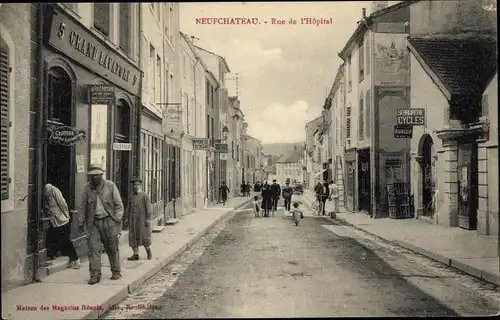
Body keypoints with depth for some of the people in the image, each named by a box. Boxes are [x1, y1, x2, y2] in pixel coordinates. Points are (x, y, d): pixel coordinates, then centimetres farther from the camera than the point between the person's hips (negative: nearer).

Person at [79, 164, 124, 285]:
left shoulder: (110, 185, -2)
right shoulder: (87, 188, 4)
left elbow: (118, 204, 1)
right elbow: (83, 206, 12)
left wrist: (117, 218, -8)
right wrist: (82, 222, 7)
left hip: (109, 221, -1)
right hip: (94, 223, 2)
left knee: (112, 248, 8)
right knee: (93, 248, -6)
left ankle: (116, 272, 23)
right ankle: (95, 275, 0)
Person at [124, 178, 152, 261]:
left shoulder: (144, 195, -4)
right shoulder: (131, 196, 11)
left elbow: (149, 207, -7)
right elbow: (128, 208, 13)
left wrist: (148, 218, -13)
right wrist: (126, 218, 4)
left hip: (142, 219, -4)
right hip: (133, 219, 5)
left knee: (144, 236, -3)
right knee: (133, 236, 2)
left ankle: (148, 251, 17)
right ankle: (136, 254, 6)